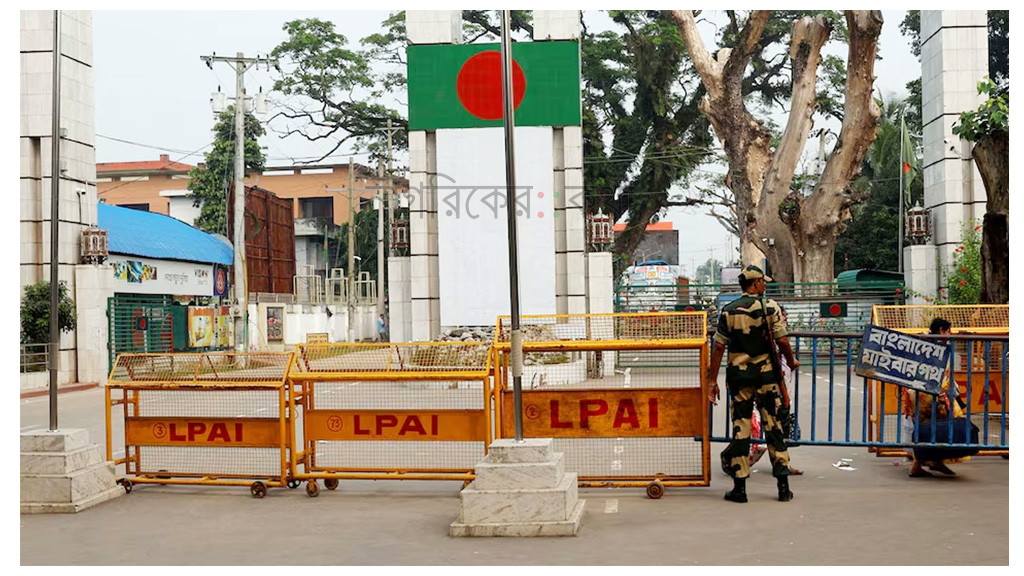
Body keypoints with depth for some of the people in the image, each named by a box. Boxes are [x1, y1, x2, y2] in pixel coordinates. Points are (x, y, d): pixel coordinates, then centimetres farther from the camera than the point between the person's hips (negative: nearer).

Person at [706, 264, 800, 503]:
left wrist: (712, 380, 1)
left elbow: (719, 347, -2)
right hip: (765, 373, -1)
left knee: (740, 428, 4)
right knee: (773, 425, 7)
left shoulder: (728, 311, -1)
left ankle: (739, 487, 6)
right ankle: (783, 485, 9)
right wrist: (791, 362, 13)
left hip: (738, 374, 1)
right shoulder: (770, 306, -4)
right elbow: (782, 340, -6)